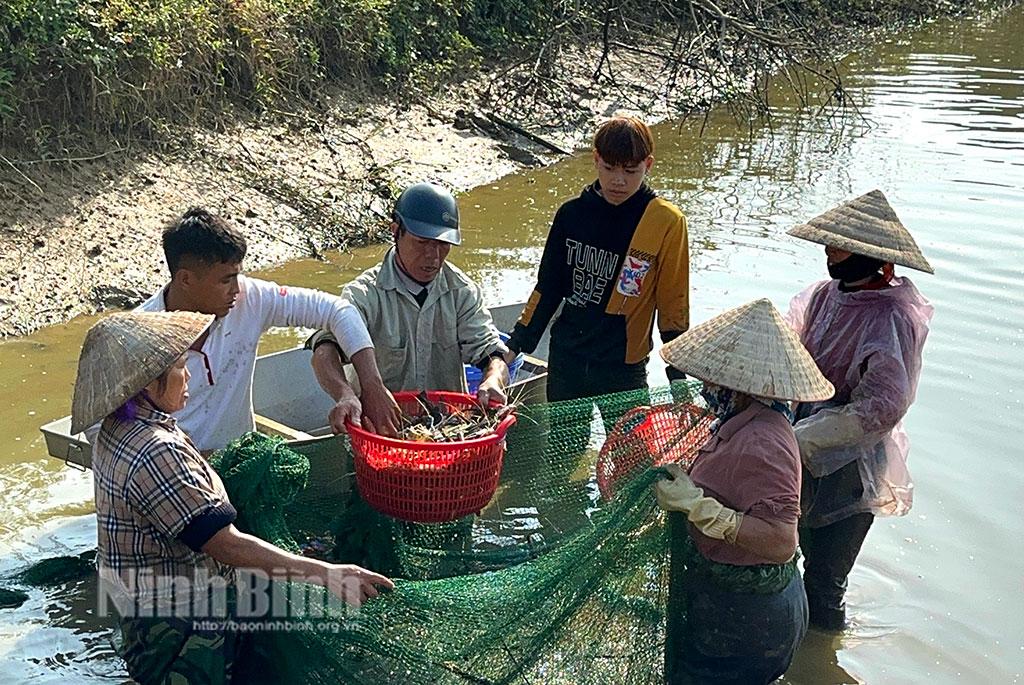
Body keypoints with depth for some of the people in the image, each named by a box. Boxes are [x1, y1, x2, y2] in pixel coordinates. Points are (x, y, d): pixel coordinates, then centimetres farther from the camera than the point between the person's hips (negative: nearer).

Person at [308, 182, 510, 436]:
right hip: (379, 425, -2)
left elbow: (490, 351, 3)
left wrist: (493, 381, -23)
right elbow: (325, 352, -21)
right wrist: (349, 396, -44)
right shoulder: (365, 294, -7)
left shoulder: (462, 291, 7)